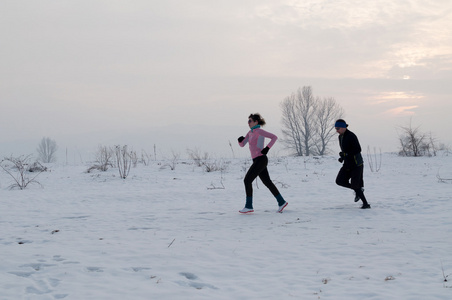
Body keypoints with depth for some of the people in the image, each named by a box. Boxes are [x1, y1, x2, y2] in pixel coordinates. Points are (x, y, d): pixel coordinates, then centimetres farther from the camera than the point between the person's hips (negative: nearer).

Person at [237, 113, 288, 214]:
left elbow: (274, 137, -16)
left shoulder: (259, 131, -10)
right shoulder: (250, 132, 16)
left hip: (261, 160, -9)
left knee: (247, 180, -9)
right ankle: (281, 202, 17)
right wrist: (240, 140, -6)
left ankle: (249, 206, -5)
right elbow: (242, 144, 16)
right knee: (267, 182, 11)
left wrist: (267, 148, -19)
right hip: (257, 160, 9)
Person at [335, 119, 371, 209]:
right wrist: (342, 157, 3)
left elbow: (358, 149, -21)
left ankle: (366, 204, 3)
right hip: (347, 164, 9)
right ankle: (359, 190, 16)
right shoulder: (340, 137, 10)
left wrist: (346, 154, -24)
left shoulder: (351, 136, -18)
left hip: (356, 164, -9)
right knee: (339, 181, -2)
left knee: (355, 185, -10)